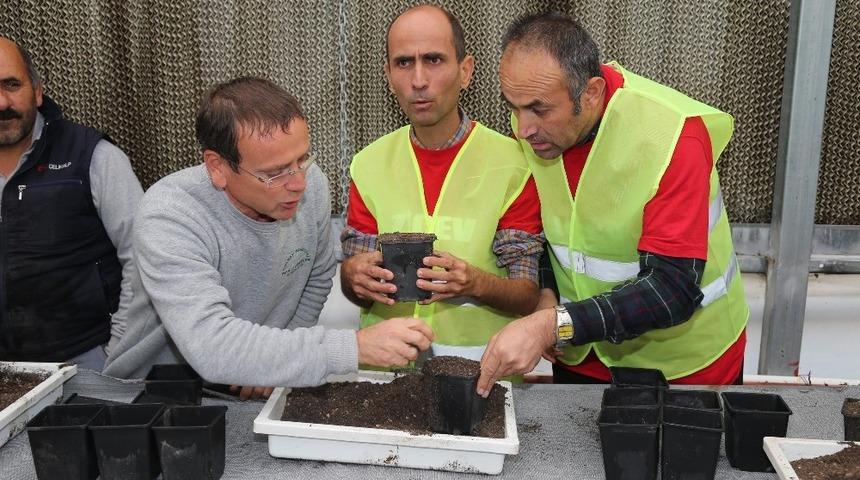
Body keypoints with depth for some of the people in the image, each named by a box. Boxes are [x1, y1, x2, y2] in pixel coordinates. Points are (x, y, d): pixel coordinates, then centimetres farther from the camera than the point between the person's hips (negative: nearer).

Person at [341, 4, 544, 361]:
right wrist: (353, 276, -13)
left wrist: (475, 283, -22)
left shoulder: (512, 164, -6)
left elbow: (530, 295, -4)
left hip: (480, 369, -4)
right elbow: (354, 289, 9)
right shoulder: (369, 165, 5)